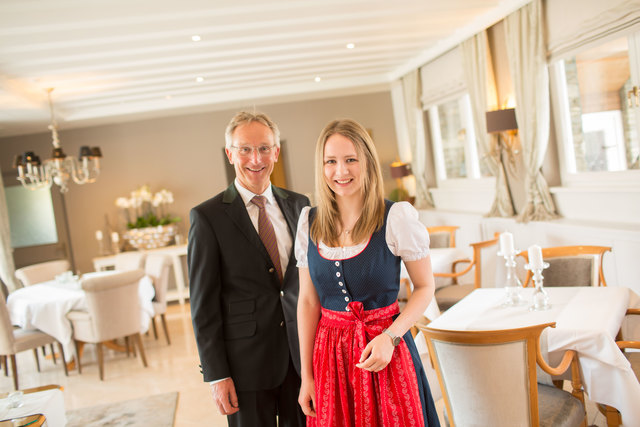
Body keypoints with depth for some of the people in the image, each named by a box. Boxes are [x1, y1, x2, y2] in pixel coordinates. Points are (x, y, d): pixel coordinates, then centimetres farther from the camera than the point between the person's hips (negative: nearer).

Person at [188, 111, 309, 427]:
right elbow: (203, 303, -7)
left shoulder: (298, 205, 4)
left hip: (302, 352, 4)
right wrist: (215, 374, -8)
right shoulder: (207, 217, -8)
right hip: (247, 362, -3)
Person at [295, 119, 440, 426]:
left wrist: (390, 337, -17)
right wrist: (306, 374, 5)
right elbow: (308, 300, 4)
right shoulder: (309, 222, -2)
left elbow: (425, 287, -3)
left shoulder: (397, 217, -12)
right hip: (330, 352, 3)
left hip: (384, 348, -2)